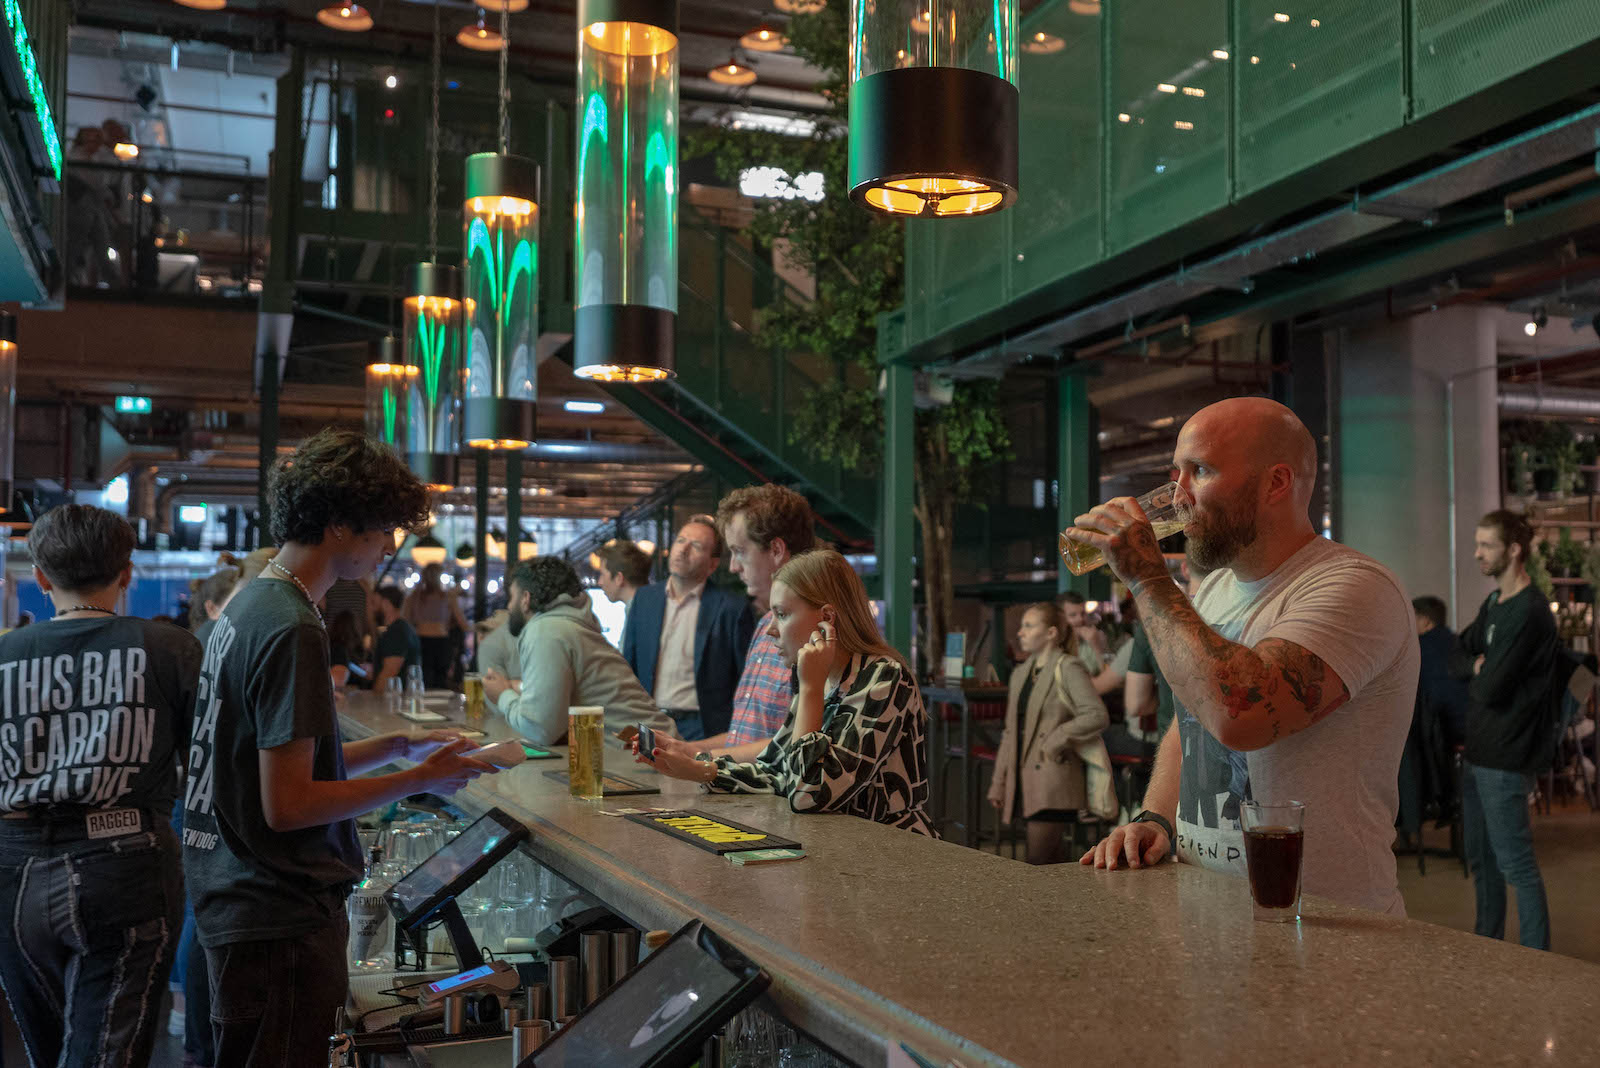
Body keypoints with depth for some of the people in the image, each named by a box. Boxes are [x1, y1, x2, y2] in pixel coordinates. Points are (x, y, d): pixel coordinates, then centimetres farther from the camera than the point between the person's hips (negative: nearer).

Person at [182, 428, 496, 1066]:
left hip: (237, 902, 10)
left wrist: (398, 746, 11)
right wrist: (420, 779, -14)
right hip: (280, 919, -10)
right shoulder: (292, 630, -21)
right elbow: (288, 804, -23)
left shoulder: (247, 606, 11)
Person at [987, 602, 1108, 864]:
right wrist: (999, 783, 16)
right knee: (1051, 858, 12)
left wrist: (1058, 739, -17)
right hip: (1023, 779, 8)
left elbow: (1098, 715, -18)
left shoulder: (1068, 669, -6)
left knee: (1038, 860, -11)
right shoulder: (1020, 674, 16)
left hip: (1052, 778, -7)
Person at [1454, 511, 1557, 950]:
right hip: (1479, 749, 10)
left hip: (1506, 757, -10)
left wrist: (1474, 671, -1)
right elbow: (1458, 652, 15)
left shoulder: (1528, 613, -19)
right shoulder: (1494, 602, 12)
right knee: (1480, 856, 18)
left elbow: (1491, 690, -22)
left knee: (1515, 862, -2)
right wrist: (1479, 669, -5)